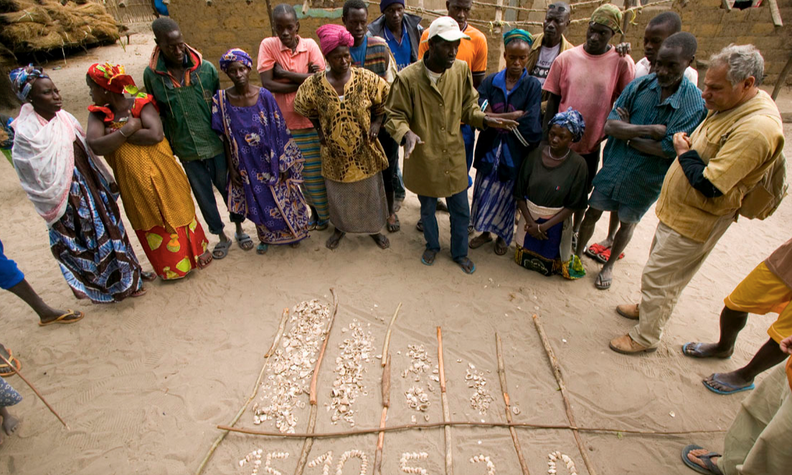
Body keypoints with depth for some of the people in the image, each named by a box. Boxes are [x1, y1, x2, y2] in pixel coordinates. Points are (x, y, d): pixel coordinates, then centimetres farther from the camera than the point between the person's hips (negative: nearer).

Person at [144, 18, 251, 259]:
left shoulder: (206, 68, -7)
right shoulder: (151, 75, -5)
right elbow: (157, 114, 5)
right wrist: (169, 148, 7)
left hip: (216, 144, -1)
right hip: (187, 150, 1)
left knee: (228, 187, 12)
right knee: (204, 195, 12)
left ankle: (239, 229, 33)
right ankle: (221, 237, 30)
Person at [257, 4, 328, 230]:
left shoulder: (310, 45, -2)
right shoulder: (268, 45, -2)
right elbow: (267, 84, -12)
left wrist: (284, 72, -13)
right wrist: (304, 80, -14)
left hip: (313, 120, -1)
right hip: (286, 122, 1)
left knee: (318, 170, 7)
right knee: (298, 171, 11)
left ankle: (325, 211, 26)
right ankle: (315, 209, 30)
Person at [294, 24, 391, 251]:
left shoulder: (365, 78, -12)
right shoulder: (315, 84, -10)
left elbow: (383, 101, 2)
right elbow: (307, 109, 8)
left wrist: (376, 123, -7)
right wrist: (320, 129, 0)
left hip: (364, 150, 0)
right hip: (335, 152, 0)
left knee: (369, 191, 14)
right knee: (338, 193, 18)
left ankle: (374, 228, 37)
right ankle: (340, 227, 43)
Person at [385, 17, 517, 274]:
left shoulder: (461, 70, -5)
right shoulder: (408, 77, -16)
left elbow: (468, 107, 7)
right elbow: (394, 116, -9)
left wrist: (484, 119, -11)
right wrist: (406, 133, -29)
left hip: (453, 156, 3)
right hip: (423, 158, -2)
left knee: (461, 211, 14)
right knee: (427, 209, 20)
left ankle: (460, 252, 40)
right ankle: (432, 245, 48)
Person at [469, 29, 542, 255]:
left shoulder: (532, 86, -5)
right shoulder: (490, 81, 0)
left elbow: (529, 127, -15)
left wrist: (497, 117, -12)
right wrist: (515, 115, -18)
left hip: (514, 153, -1)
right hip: (489, 149, 2)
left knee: (507, 195, 11)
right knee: (485, 192, 9)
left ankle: (503, 236, 33)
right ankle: (485, 231, 33)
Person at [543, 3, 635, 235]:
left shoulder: (622, 63, -7)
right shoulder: (566, 58, -3)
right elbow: (553, 100, 0)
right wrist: (546, 136, -1)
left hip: (591, 146, 0)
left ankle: (575, 233, 39)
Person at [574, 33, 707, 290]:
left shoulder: (695, 102, -15)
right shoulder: (639, 85, -8)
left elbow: (669, 149, -21)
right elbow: (610, 125, -15)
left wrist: (627, 133, -16)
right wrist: (650, 130, -25)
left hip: (646, 179, -1)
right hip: (613, 168, 2)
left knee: (627, 223, 17)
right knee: (592, 213, 11)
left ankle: (609, 265, 39)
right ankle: (578, 254, 35)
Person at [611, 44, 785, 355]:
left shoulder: (757, 129, -28)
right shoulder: (730, 106, 2)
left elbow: (710, 185, -30)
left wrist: (685, 152, -16)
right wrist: (687, 147, 0)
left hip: (694, 221, -10)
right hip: (679, 208, 10)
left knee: (658, 277, 2)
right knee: (661, 268, 25)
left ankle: (646, 337, 20)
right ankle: (647, 308, 46)